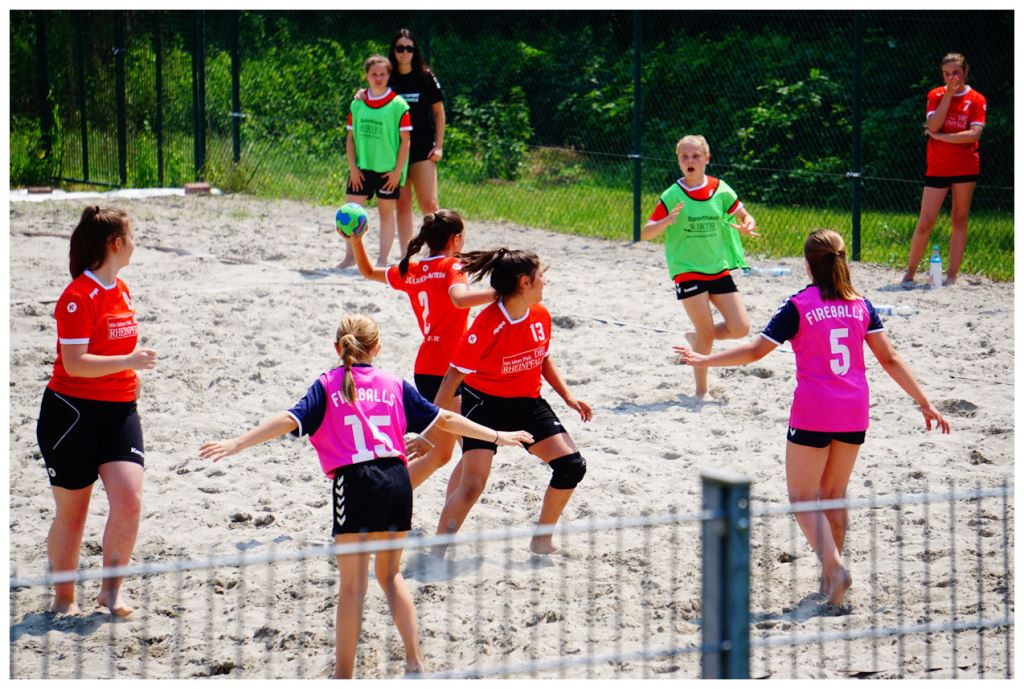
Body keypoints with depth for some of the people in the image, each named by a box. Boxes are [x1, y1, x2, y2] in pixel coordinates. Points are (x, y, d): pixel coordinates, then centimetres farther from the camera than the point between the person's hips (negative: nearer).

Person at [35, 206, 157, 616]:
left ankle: (111, 590, 2)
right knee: (71, 511, 4)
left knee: (129, 499, -11)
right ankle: (64, 598, 18)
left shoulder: (121, 291, 12)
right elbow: (74, 363, -21)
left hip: (120, 412, 6)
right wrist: (128, 361, -28)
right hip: (73, 412, -6)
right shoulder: (79, 297, -14)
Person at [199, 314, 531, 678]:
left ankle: (343, 675, 4)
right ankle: (415, 660, 17)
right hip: (397, 478, 3)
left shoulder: (327, 385, 5)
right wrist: (496, 436, 26)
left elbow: (290, 420, -8)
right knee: (390, 573, 21)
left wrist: (237, 444, -11)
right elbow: (444, 419, 16)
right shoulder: (394, 384, 13)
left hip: (356, 481, -3)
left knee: (352, 584, 1)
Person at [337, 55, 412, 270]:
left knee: (386, 212, 5)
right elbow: (351, 137, 9)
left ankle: (382, 260, 11)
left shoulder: (398, 105, -5)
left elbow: (405, 139, -5)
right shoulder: (357, 104, 6)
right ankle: (350, 256, 13)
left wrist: (398, 170, -9)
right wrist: (352, 167, 0)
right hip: (361, 168, 3)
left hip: (387, 170, -3)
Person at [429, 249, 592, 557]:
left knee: (572, 465, -5)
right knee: (472, 485, -18)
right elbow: (454, 375, -19)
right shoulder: (487, 324, -23)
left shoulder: (541, 315, -3)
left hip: (529, 404, 6)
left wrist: (568, 396, 9)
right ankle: (435, 554, -4)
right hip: (486, 404, -6)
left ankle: (542, 539, 13)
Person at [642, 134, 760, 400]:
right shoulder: (672, 196, -8)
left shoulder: (720, 190, 1)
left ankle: (696, 338, 24)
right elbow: (645, 233, -10)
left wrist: (747, 227, -11)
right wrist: (667, 221, -31)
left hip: (719, 269, 4)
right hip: (687, 270, -4)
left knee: (740, 328, -3)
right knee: (707, 333, -7)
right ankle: (701, 391, 9)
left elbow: (744, 216, 14)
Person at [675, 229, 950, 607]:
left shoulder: (798, 306, -7)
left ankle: (834, 566, -15)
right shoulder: (860, 305, 4)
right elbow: (889, 358, 3)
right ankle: (830, 577, 20)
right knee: (834, 496, 18)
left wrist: (704, 361, 4)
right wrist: (924, 402, 8)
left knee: (802, 498, 4)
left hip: (812, 414, -5)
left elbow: (755, 351, -8)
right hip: (854, 413, 5)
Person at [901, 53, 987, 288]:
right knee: (925, 223, -4)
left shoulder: (976, 100, 0)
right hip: (937, 168, 0)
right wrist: (949, 94, -14)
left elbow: (974, 134, -13)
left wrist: (940, 136, -13)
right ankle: (910, 273, 5)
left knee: (959, 220, 3)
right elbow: (933, 125, -12)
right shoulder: (935, 95, 4)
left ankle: (952, 276, 8)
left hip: (966, 167, 0)